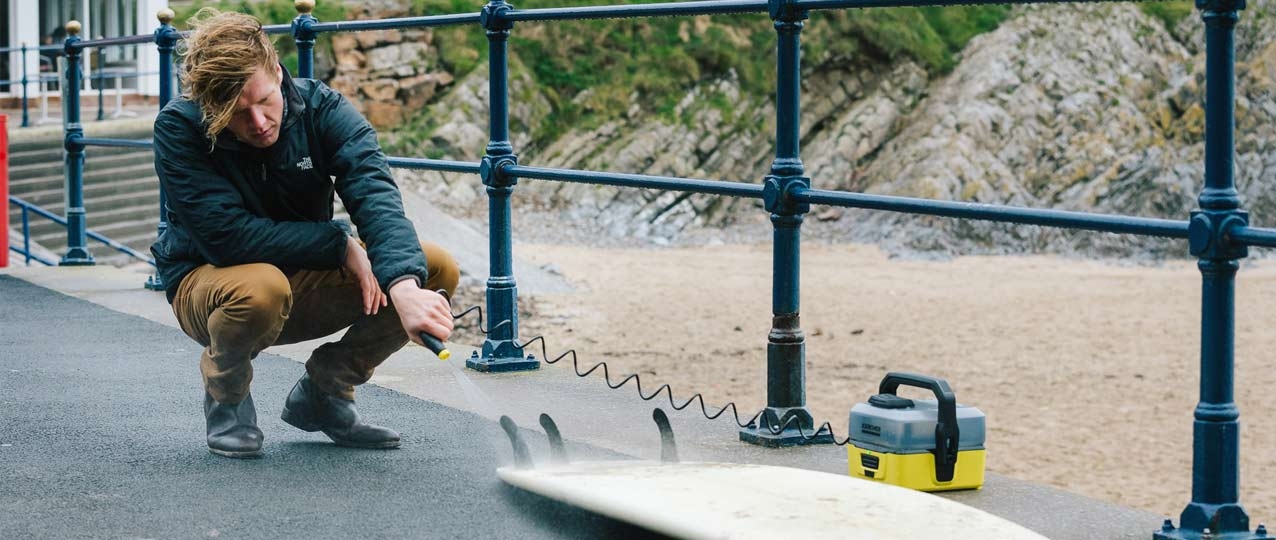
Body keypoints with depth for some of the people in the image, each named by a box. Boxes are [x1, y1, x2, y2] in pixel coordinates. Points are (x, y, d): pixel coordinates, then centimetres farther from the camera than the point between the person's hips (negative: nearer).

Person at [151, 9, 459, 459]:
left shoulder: (322, 109, -16)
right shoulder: (177, 129, -22)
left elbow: (374, 193, -32)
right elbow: (227, 236, -28)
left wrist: (405, 285, -50)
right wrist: (339, 244, -26)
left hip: (307, 281, 4)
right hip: (207, 282, -4)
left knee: (438, 270, -17)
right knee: (263, 288, -41)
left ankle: (323, 392, 3)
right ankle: (225, 395, -5)